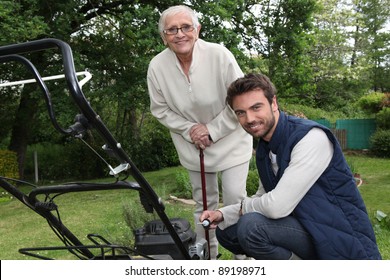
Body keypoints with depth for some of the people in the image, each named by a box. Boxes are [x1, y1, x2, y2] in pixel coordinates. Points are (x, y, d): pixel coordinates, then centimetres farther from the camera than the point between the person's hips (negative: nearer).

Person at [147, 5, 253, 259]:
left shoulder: (219, 55, -22)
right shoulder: (157, 66, -15)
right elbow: (160, 109, -2)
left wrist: (212, 130, -18)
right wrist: (190, 130, -14)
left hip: (230, 140, -2)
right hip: (194, 147, 3)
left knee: (235, 200, -5)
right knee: (204, 203, 14)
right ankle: (207, 256, 31)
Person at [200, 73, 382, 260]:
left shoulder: (311, 138, -22)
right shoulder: (264, 149, 5)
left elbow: (278, 206, -28)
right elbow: (263, 200, 14)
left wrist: (245, 206, -8)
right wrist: (223, 215, 0)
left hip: (343, 242, -9)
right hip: (308, 230, 9)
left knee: (251, 226, -27)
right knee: (226, 231, 7)